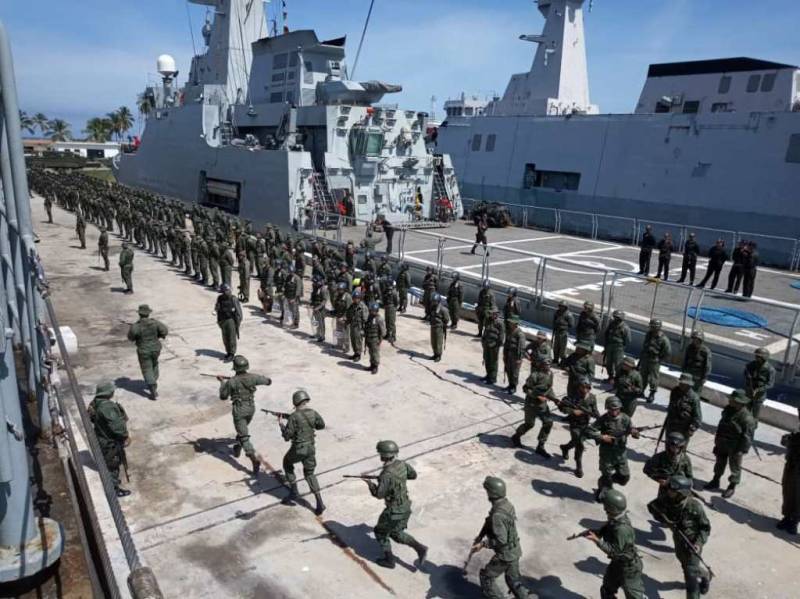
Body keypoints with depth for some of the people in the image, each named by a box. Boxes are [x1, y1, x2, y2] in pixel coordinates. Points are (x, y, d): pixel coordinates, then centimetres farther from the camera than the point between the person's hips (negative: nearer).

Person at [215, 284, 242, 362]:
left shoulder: (233, 299, -14)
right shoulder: (220, 298, -1)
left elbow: (238, 311, -10)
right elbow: (217, 309, 10)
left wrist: (238, 323, -12)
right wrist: (216, 308, -14)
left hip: (232, 320, -5)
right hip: (223, 320, 5)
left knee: (232, 338, -1)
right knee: (225, 338, 11)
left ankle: (232, 355, 7)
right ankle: (228, 353, 24)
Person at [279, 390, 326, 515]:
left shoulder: (293, 416, -18)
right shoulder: (313, 413, -2)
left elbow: (287, 436, -14)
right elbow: (321, 425, 15)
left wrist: (281, 424, 1)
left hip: (298, 449, -5)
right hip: (311, 448, 5)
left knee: (287, 463, 27)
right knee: (309, 474, 18)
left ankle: (293, 493, 25)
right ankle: (319, 503, 6)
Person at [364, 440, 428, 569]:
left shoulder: (386, 474, -30)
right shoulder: (402, 464, -6)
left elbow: (379, 494, -21)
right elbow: (413, 475, 11)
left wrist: (370, 483, -5)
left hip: (394, 510, -8)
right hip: (405, 506, 8)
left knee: (381, 532, 17)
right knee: (396, 534, 24)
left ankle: (389, 560, 29)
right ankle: (420, 549, 12)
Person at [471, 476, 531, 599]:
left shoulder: (498, 514, -32)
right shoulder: (506, 503, -2)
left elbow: (501, 540, -29)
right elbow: (489, 522, 12)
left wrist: (483, 544, -19)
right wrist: (480, 536, 11)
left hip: (505, 554, -8)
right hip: (514, 550, 8)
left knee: (486, 576, 12)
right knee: (513, 578, 24)